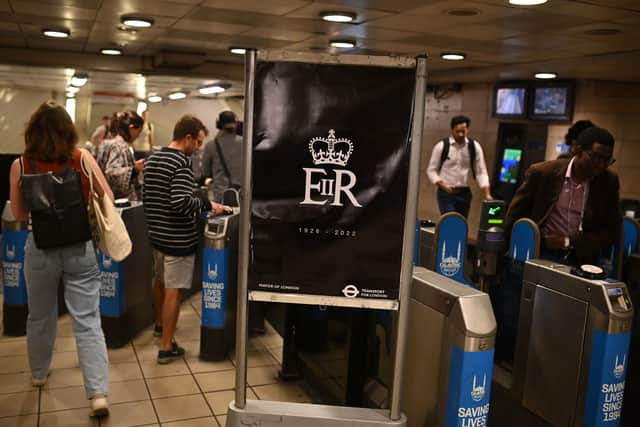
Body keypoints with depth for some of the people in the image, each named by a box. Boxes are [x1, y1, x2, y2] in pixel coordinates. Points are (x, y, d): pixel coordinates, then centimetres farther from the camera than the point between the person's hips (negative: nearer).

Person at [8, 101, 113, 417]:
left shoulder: (20, 166, -7)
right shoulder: (82, 159, -9)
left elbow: (19, 214, 4)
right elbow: (108, 199, -2)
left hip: (40, 249, 1)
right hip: (80, 248, -1)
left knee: (40, 317, 22)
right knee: (88, 321, 2)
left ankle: (38, 374, 43)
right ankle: (98, 393, -2)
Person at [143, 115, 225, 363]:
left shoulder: (151, 159, 8)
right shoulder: (182, 163, -18)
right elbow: (181, 202, -29)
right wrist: (207, 205, -16)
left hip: (156, 233, 9)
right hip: (178, 237, -9)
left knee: (160, 279, 25)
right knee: (173, 289, -1)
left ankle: (160, 323, 47)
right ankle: (166, 348, 5)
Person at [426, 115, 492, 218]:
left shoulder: (474, 147, 0)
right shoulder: (442, 146, -8)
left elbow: (481, 172, 1)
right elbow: (431, 170, -3)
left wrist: (487, 194, -10)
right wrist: (442, 185, -18)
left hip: (464, 193, 4)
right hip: (446, 192, -3)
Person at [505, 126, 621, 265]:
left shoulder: (609, 182, 1)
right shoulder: (542, 172, -6)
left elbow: (611, 231, 3)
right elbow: (514, 216, 3)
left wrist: (569, 242, -9)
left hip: (581, 260, 2)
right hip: (541, 254, -2)